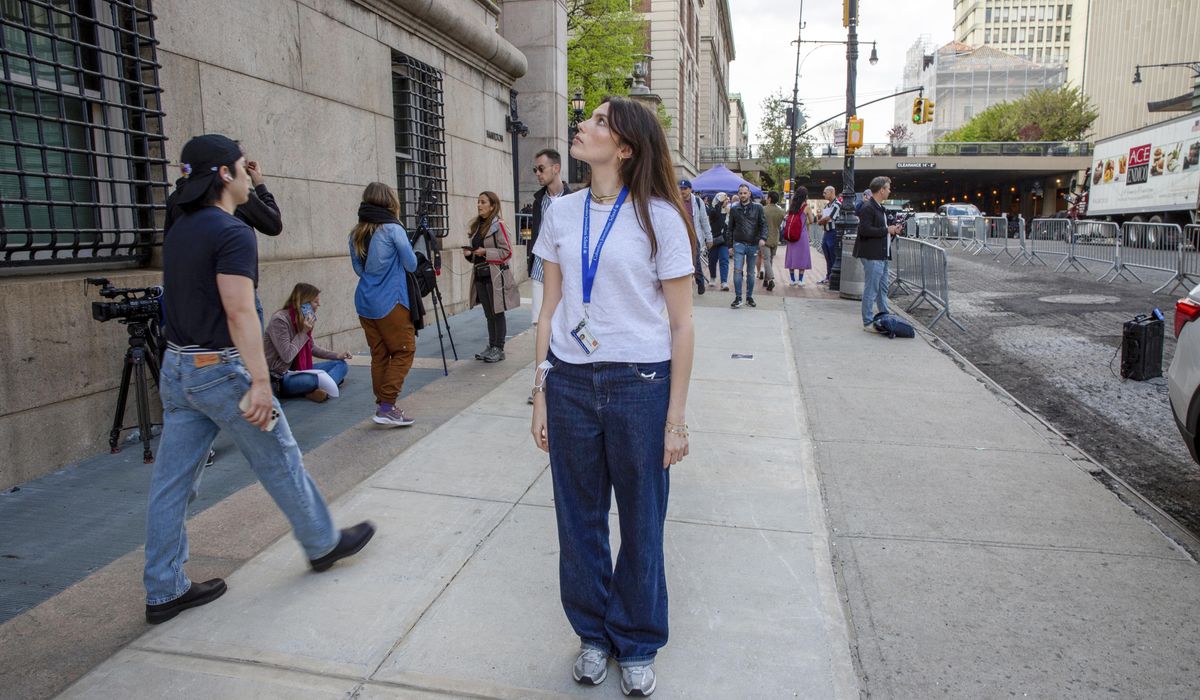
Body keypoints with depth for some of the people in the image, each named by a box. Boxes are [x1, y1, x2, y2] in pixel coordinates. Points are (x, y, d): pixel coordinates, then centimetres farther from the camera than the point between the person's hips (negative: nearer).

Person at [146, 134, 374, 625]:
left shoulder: (180, 231, 12)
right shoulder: (232, 233, -16)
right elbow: (239, 312, -24)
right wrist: (260, 382, -26)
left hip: (177, 368, 9)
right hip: (221, 370, -9)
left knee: (171, 482, 11)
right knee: (281, 463, 8)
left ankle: (164, 591, 20)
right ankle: (323, 544, 27)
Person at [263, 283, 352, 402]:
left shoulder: (303, 320, 6)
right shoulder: (279, 320, -17)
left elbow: (312, 347, 20)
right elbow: (287, 356, -20)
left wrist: (337, 355, 10)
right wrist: (303, 332, -15)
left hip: (298, 370, 9)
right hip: (279, 378, -9)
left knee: (341, 364, 0)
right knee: (313, 379, -39)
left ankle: (322, 388, -24)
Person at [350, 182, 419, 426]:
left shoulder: (356, 233, 9)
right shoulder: (392, 229, -9)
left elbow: (358, 268, 16)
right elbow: (411, 264, -5)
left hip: (365, 302, 7)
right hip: (391, 302, -6)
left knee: (379, 354, 11)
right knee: (404, 351, 1)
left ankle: (383, 406, 15)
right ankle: (387, 407, -4)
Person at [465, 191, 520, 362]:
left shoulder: (498, 225, -8)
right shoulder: (477, 226, 14)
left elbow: (507, 252, -13)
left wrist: (485, 252, -19)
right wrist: (469, 254, 2)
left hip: (495, 276, -7)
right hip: (480, 275, 7)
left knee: (497, 313, 0)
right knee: (489, 314, 13)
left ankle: (499, 349, 7)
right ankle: (491, 346, 21)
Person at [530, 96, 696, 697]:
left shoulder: (659, 216, -6)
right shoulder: (562, 214, 6)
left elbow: (681, 323, -5)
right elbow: (549, 309, 9)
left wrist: (676, 416, -7)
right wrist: (541, 393, 6)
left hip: (639, 383, -3)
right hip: (570, 382, 4)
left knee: (641, 523, 10)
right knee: (579, 519, 14)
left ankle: (637, 644, 34)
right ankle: (593, 633, 37)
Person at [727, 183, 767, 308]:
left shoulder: (758, 207, 2)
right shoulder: (734, 209, 5)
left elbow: (763, 224, -1)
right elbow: (731, 227, 9)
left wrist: (763, 238, -18)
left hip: (753, 245, 0)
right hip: (739, 244, 0)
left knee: (751, 273, 9)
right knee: (737, 270, -10)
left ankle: (749, 297, 20)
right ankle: (738, 298, -5)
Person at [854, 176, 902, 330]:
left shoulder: (880, 208, 18)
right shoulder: (867, 208, -14)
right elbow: (865, 230, -24)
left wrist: (893, 230, 8)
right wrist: (887, 230, -17)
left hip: (882, 255, 10)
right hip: (872, 255, -10)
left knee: (882, 289, 18)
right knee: (871, 290, -4)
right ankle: (868, 322, 2)